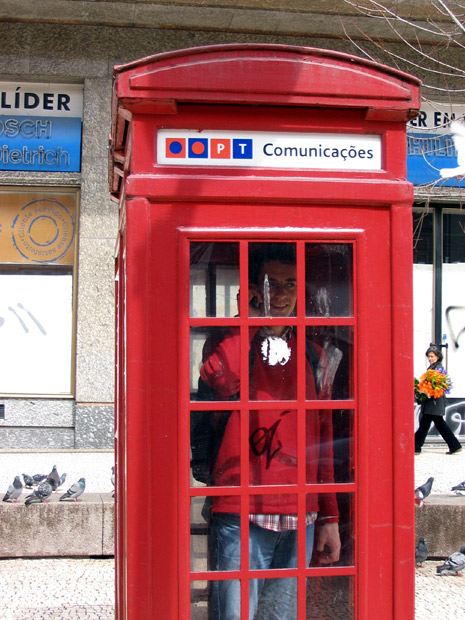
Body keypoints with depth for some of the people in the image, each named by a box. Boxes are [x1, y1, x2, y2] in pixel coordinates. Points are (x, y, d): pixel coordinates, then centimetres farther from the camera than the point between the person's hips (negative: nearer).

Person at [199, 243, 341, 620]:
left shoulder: (312, 357, 14)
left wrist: (329, 517, 13)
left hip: (299, 519, 4)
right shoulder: (226, 345, 2)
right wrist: (252, 321, -14)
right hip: (240, 514, -4)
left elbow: (323, 442, 16)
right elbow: (216, 377, -24)